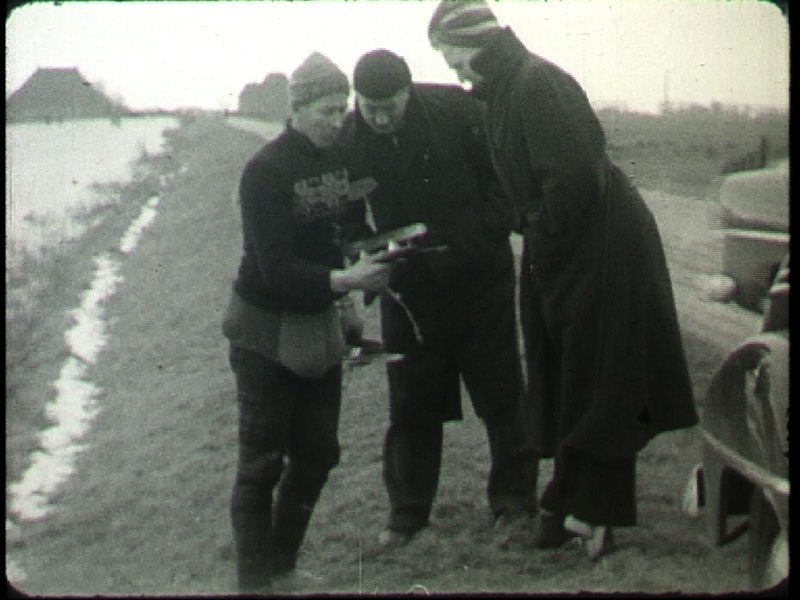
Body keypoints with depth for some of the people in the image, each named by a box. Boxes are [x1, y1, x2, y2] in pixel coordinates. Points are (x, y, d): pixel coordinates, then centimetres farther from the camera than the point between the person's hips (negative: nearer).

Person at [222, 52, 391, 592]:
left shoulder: (340, 157, 2)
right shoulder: (267, 170, -17)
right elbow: (274, 267, -21)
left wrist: (374, 248, -5)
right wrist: (343, 278, -30)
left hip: (320, 324, 6)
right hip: (267, 329, -6)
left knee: (318, 453, 9)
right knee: (262, 462, -1)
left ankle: (284, 563, 25)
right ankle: (254, 580, 8)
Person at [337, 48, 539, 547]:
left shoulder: (457, 111, -15)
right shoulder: (348, 140, -6)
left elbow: (504, 185, -8)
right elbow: (350, 221, 3)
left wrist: (468, 242, -18)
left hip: (478, 278, -2)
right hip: (407, 287, 2)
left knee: (501, 393, 4)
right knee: (411, 403, 9)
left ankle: (515, 503, 15)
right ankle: (408, 511, 21)